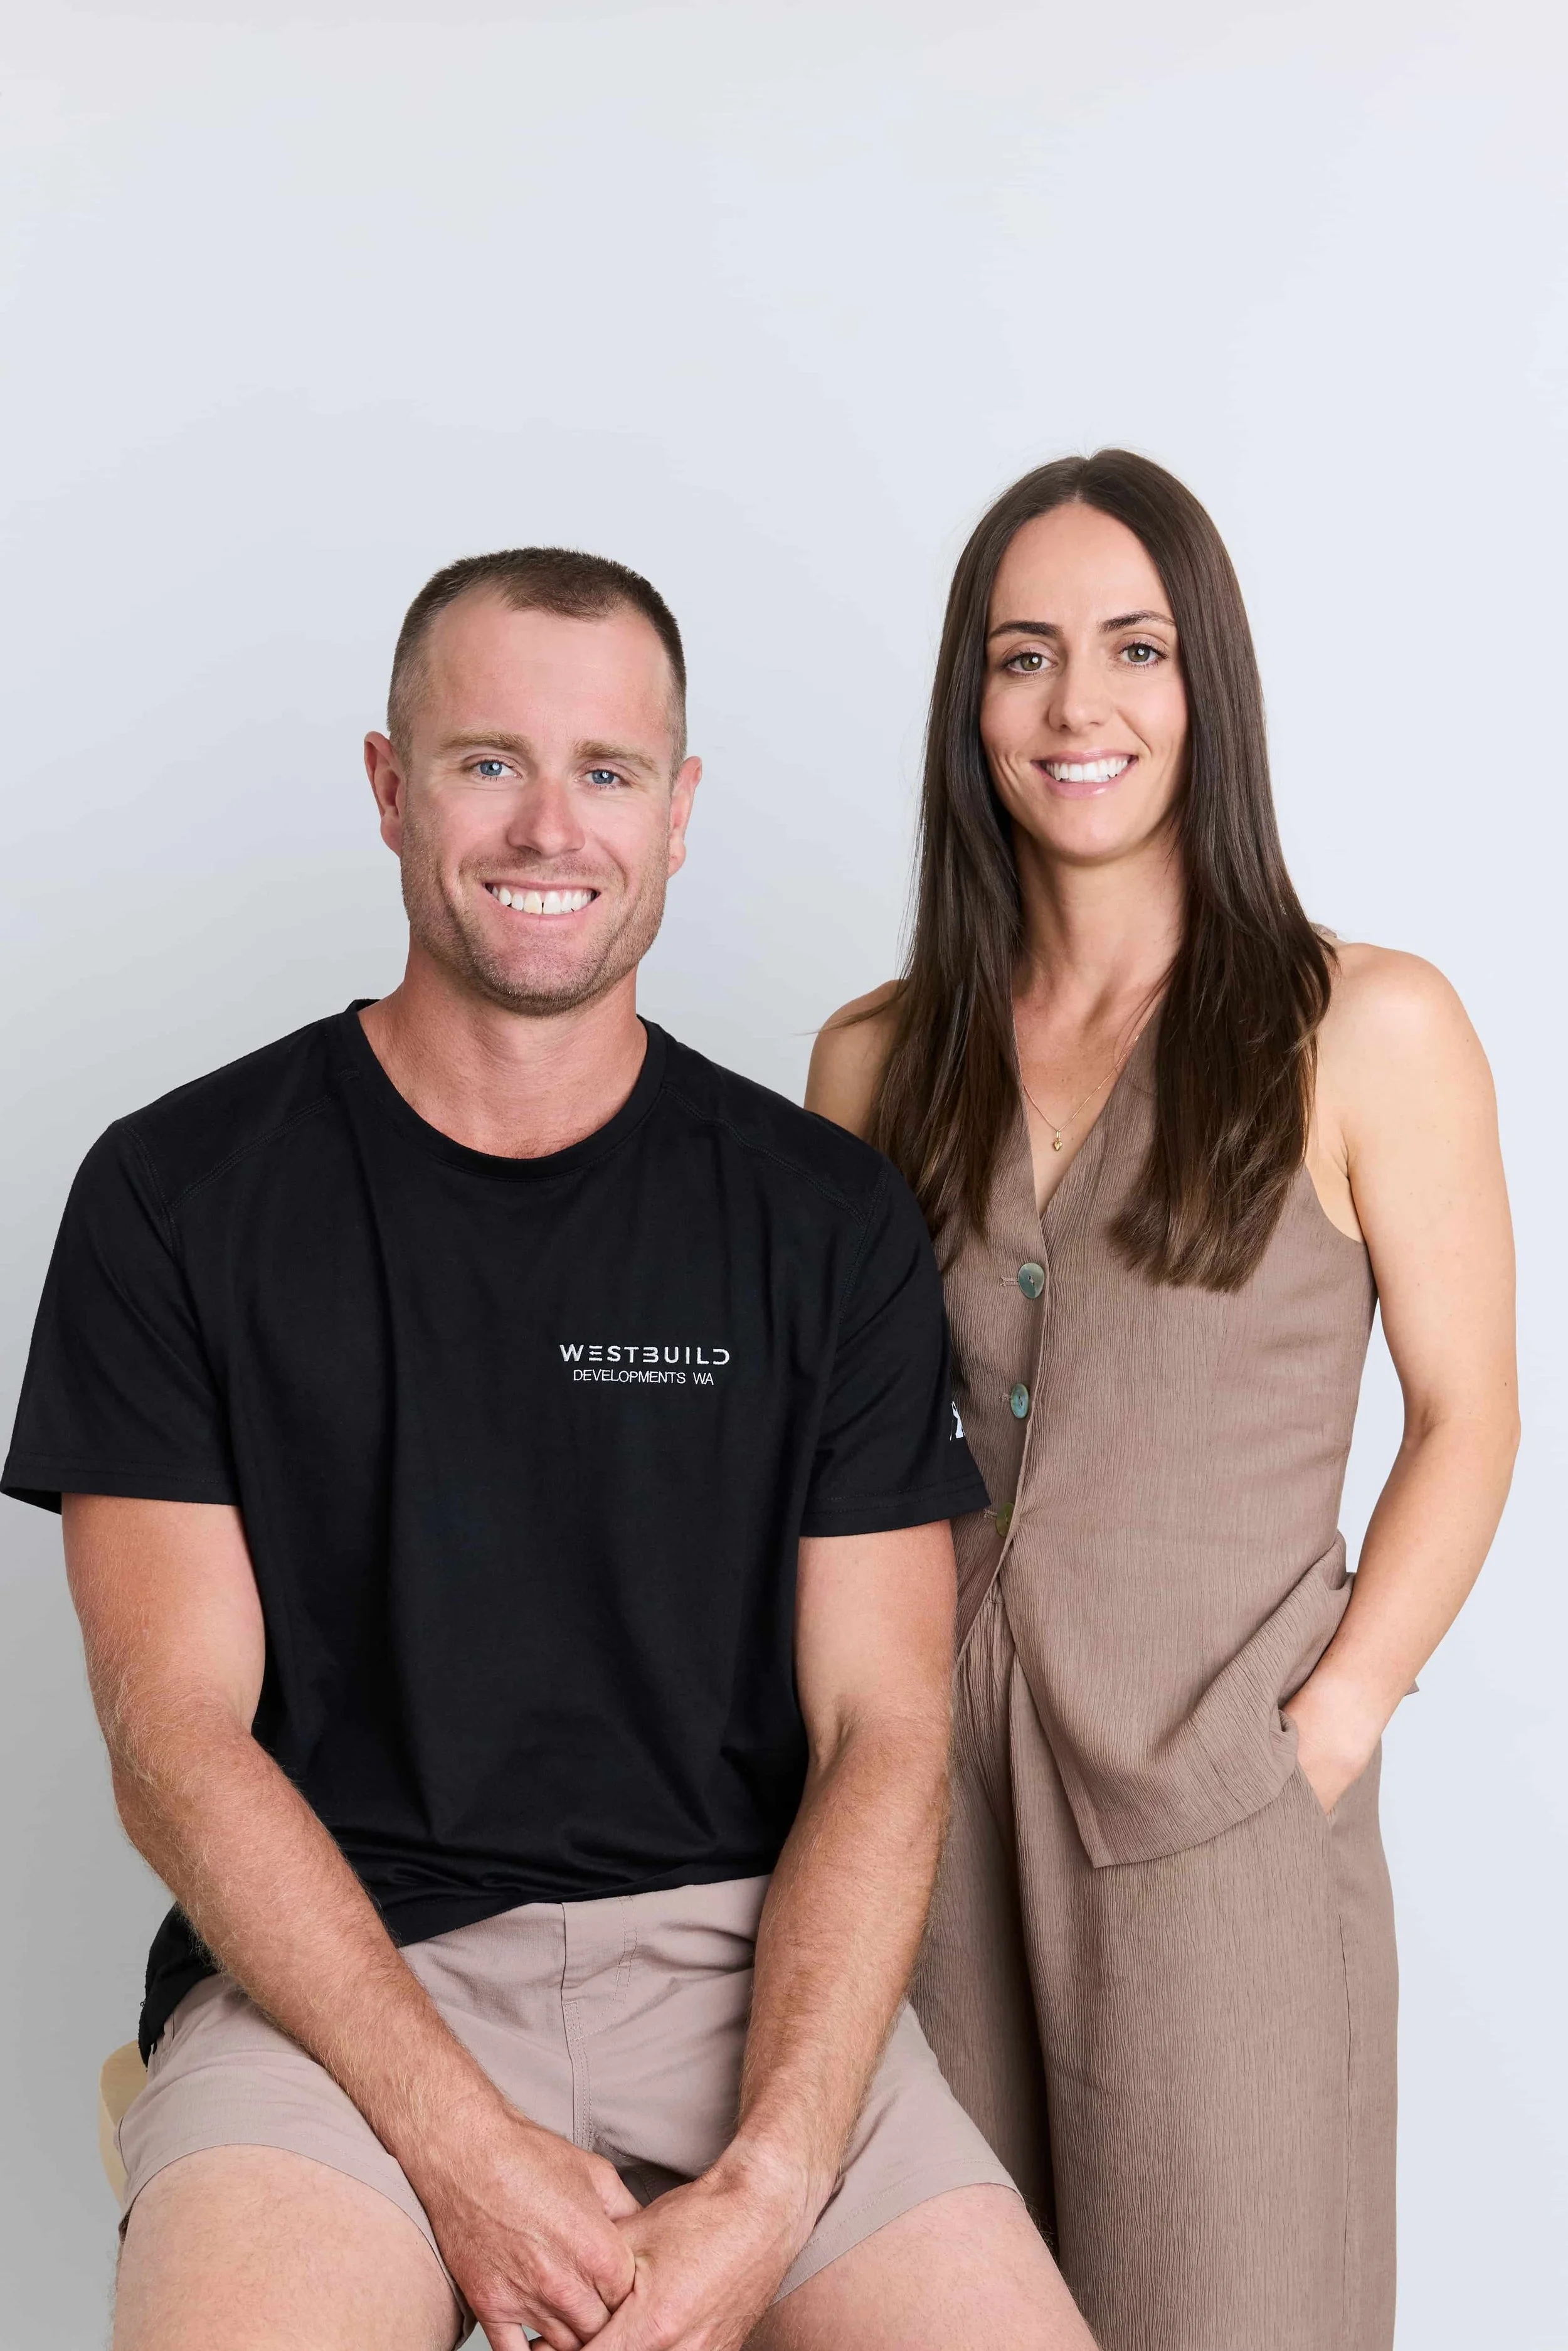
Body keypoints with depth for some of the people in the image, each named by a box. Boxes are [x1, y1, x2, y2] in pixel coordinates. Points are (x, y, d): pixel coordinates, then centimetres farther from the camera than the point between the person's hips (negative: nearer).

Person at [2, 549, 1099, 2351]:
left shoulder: (826, 1221, 6)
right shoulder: (177, 1196, 2)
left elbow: (881, 1729, 2)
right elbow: (176, 1739, -2)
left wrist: (765, 2192, -13)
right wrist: (456, 2138, -14)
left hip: (737, 1948, 2)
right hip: (326, 1963, -1)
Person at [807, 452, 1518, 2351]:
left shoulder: (1367, 1031, -4)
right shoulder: (879, 1064, 7)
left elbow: (1466, 1418, -2)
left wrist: (1324, 1737, -10)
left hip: (1220, 1802, -3)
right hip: (933, 1776, 3)